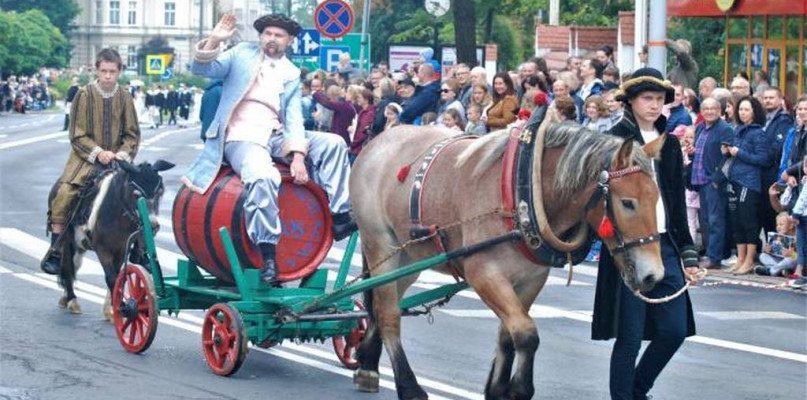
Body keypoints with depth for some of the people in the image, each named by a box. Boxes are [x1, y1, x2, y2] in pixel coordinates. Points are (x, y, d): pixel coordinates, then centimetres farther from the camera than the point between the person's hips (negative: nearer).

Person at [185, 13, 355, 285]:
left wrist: (297, 155, -12)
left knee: (333, 144, -12)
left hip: (276, 137, 5)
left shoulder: (291, 75, 13)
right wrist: (214, 41, -18)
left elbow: (294, 118, 4)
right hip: (241, 138, -5)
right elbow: (201, 69, 0)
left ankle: (340, 216, -8)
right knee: (263, 178, -37)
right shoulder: (242, 54, 8)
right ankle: (267, 251, -34)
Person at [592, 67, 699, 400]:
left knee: (674, 330, 4)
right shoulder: (615, 139, -3)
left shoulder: (670, 143, 14)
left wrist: (687, 252, 14)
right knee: (630, 336, -3)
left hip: (664, 244, 6)